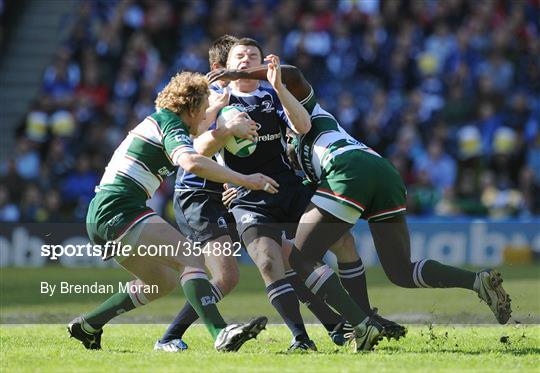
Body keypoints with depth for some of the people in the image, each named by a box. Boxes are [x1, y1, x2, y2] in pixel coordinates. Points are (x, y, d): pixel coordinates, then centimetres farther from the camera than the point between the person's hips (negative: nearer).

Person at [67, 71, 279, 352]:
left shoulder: (158, 120, 23)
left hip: (101, 217, 10)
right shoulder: (170, 123, -6)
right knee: (190, 259, -21)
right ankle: (220, 334, -37)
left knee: (162, 281, 22)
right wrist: (244, 180, -23)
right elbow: (193, 163, -27)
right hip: (120, 211, -10)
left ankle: (87, 325, 27)